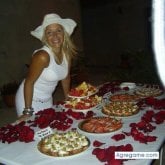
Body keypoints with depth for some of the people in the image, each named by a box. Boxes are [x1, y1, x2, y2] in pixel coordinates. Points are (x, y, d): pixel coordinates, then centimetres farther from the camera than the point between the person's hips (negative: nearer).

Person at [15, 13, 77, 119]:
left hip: (47, 100, 6)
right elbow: (29, 82, -22)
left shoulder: (67, 53, -8)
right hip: (28, 99, -6)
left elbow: (66, 77, 6)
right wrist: (27, 111, -20)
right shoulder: (42, 56, -29)